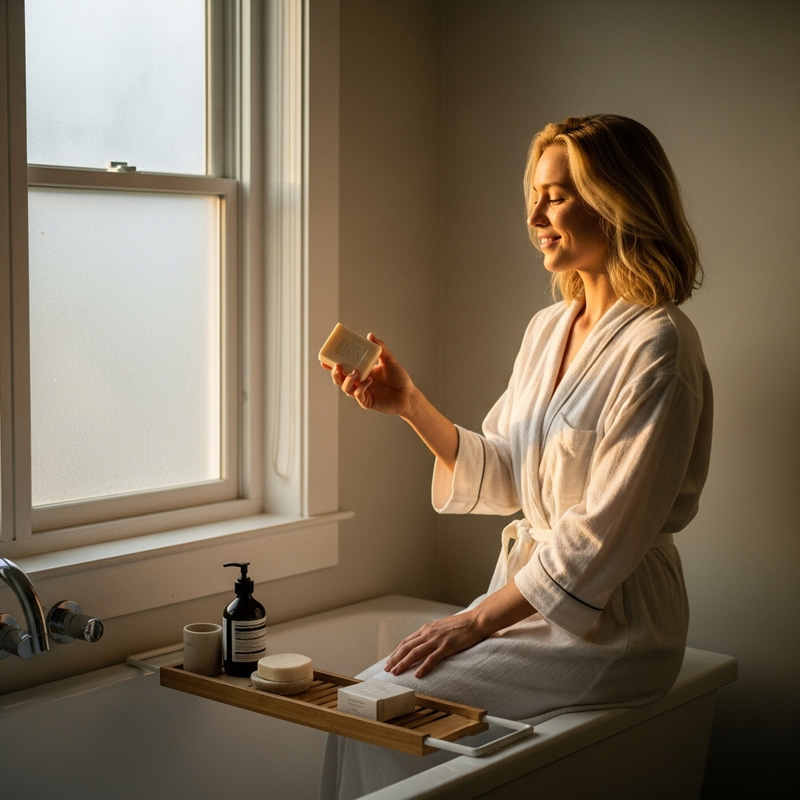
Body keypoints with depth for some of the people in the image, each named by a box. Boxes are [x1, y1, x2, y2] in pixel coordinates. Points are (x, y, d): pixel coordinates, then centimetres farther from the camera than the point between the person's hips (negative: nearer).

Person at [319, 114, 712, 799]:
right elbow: (501, 479, 11)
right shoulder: (548, 329, 10)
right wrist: (411, 406, -1)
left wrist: (478, 621, -19)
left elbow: (608, 531, -20)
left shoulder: (657, 345, -17)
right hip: (530, 594, 8)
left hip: (609, 622, -7)